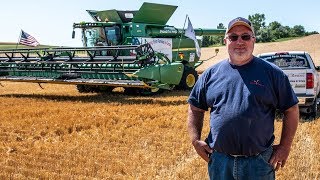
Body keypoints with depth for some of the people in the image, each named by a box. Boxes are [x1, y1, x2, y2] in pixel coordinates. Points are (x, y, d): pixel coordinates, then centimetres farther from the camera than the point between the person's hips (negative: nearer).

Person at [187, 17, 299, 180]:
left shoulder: (272, 73, 0)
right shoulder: (211, 74, 5)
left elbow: (291, 110, 3)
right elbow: (195, 109, 11)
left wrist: (285, 146, -1)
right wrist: (195, 140, 1)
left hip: (259, 161, -1)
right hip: (219, 160, 2)